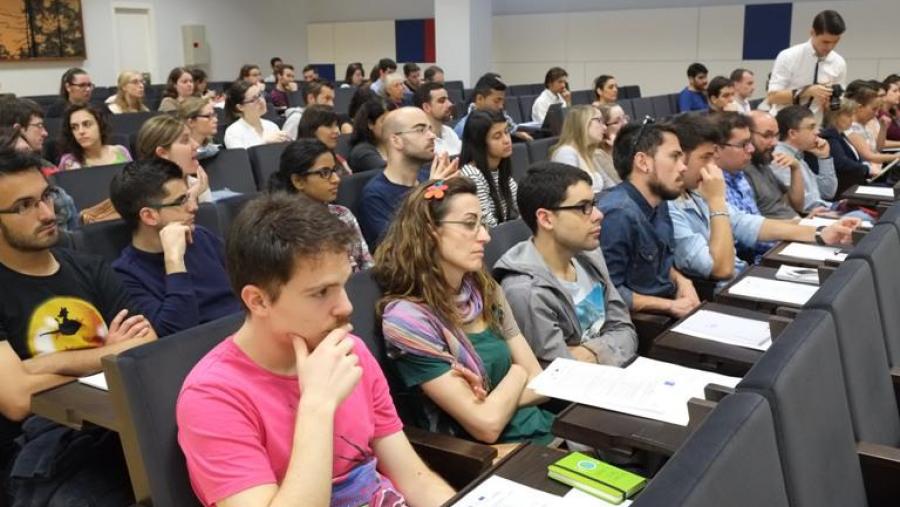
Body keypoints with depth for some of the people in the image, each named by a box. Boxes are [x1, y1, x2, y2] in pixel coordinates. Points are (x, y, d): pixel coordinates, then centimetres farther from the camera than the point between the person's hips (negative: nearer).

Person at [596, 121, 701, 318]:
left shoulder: (659, 203, 7)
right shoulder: (618, 213, -23)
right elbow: (609, 292, -23)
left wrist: (682, 281, 0)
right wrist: (670, 305, -16)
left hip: (669, 305, 9)